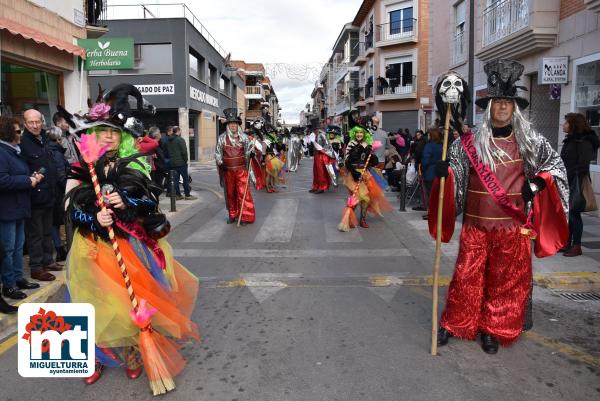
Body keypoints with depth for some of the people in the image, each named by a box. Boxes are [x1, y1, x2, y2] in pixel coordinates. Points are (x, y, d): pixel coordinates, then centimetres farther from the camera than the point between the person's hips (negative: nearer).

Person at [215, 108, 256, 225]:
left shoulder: (243, 136, 3)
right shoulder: (222, 137, 3)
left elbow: (249, 148, 9)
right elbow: (217, 153, 8)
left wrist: (251, 153, -14)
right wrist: (220, 163, -7)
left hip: (241, 169, -1)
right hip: (227, 170, 1)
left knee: (243, 192, -6)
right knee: (230, 193, 8)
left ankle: (245, 216, 0)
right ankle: (232, 215, 20)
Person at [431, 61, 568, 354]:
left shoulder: (529, 141, 3)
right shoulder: (471, 141, 0)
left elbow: (555, 164, 16)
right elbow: (454, 172, 3)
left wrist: (537, 183, -1)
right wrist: (445, 172, -19)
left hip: (513, 225, 1)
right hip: (476, 223, -1)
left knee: (506, 280, 9)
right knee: (467, 275, 3)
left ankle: (492, 330, 26)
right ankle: (453, 323, 22)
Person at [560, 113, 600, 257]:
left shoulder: (584, 141, -13)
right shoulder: (569, 140, 14)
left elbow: (583, 164, -19)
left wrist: (579, 183, -24)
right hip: (566, 182, 8)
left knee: (574, 214, -3)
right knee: (566, 214, 11)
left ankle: (577, 246, 6)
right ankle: (568, 243, 20)